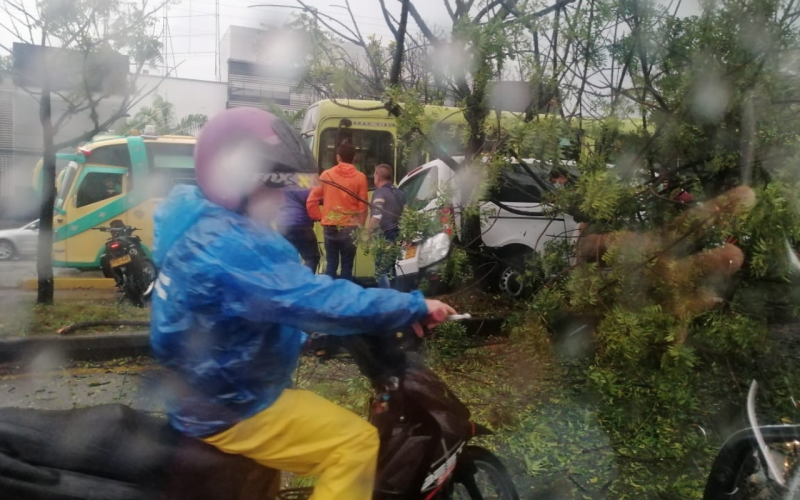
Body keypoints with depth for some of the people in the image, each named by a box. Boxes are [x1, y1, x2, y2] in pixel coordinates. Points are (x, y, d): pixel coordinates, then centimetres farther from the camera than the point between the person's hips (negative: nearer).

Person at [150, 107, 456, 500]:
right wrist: (415, 308, -24)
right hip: (226, 410, -10)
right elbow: (318, 300, -33)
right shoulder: (227, 246, -30)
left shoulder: (200, 221, 3)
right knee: (356, 444, -12)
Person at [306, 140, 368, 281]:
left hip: (330, 227, 1)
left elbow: (311, 201, 0)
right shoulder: (360, 177, -2)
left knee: (331, 264, 10)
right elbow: (363, 206, -3)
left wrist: (320, 217, 12)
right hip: (350, 228, -1)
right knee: (347, 265, 6)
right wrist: (360, 225, 10)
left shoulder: (326, 175, 2)